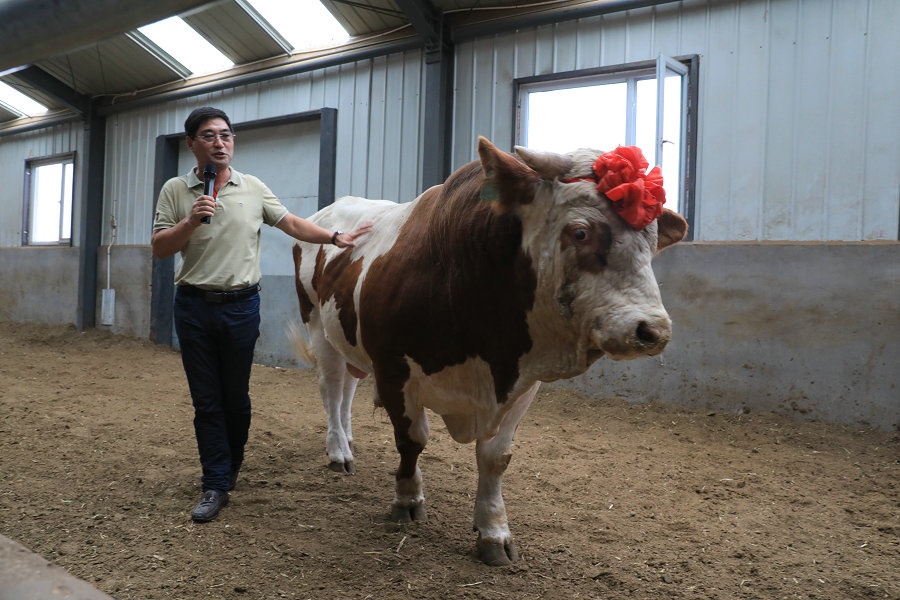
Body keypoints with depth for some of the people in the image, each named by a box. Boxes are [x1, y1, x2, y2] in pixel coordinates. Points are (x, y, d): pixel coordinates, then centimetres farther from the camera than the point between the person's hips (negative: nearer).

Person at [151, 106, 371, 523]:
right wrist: (191, 222, -15)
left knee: (236, 396, 9)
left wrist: (335, 238, 3)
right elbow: (159, 248, 0)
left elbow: (291, 224, 10)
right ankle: (215, 486, 12)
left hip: (240, 304, 0)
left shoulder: (254, 189, 5)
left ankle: (229, 469, 31)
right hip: (193, 305, 0)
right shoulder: (175, 191, 3)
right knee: (206, 399, 4)